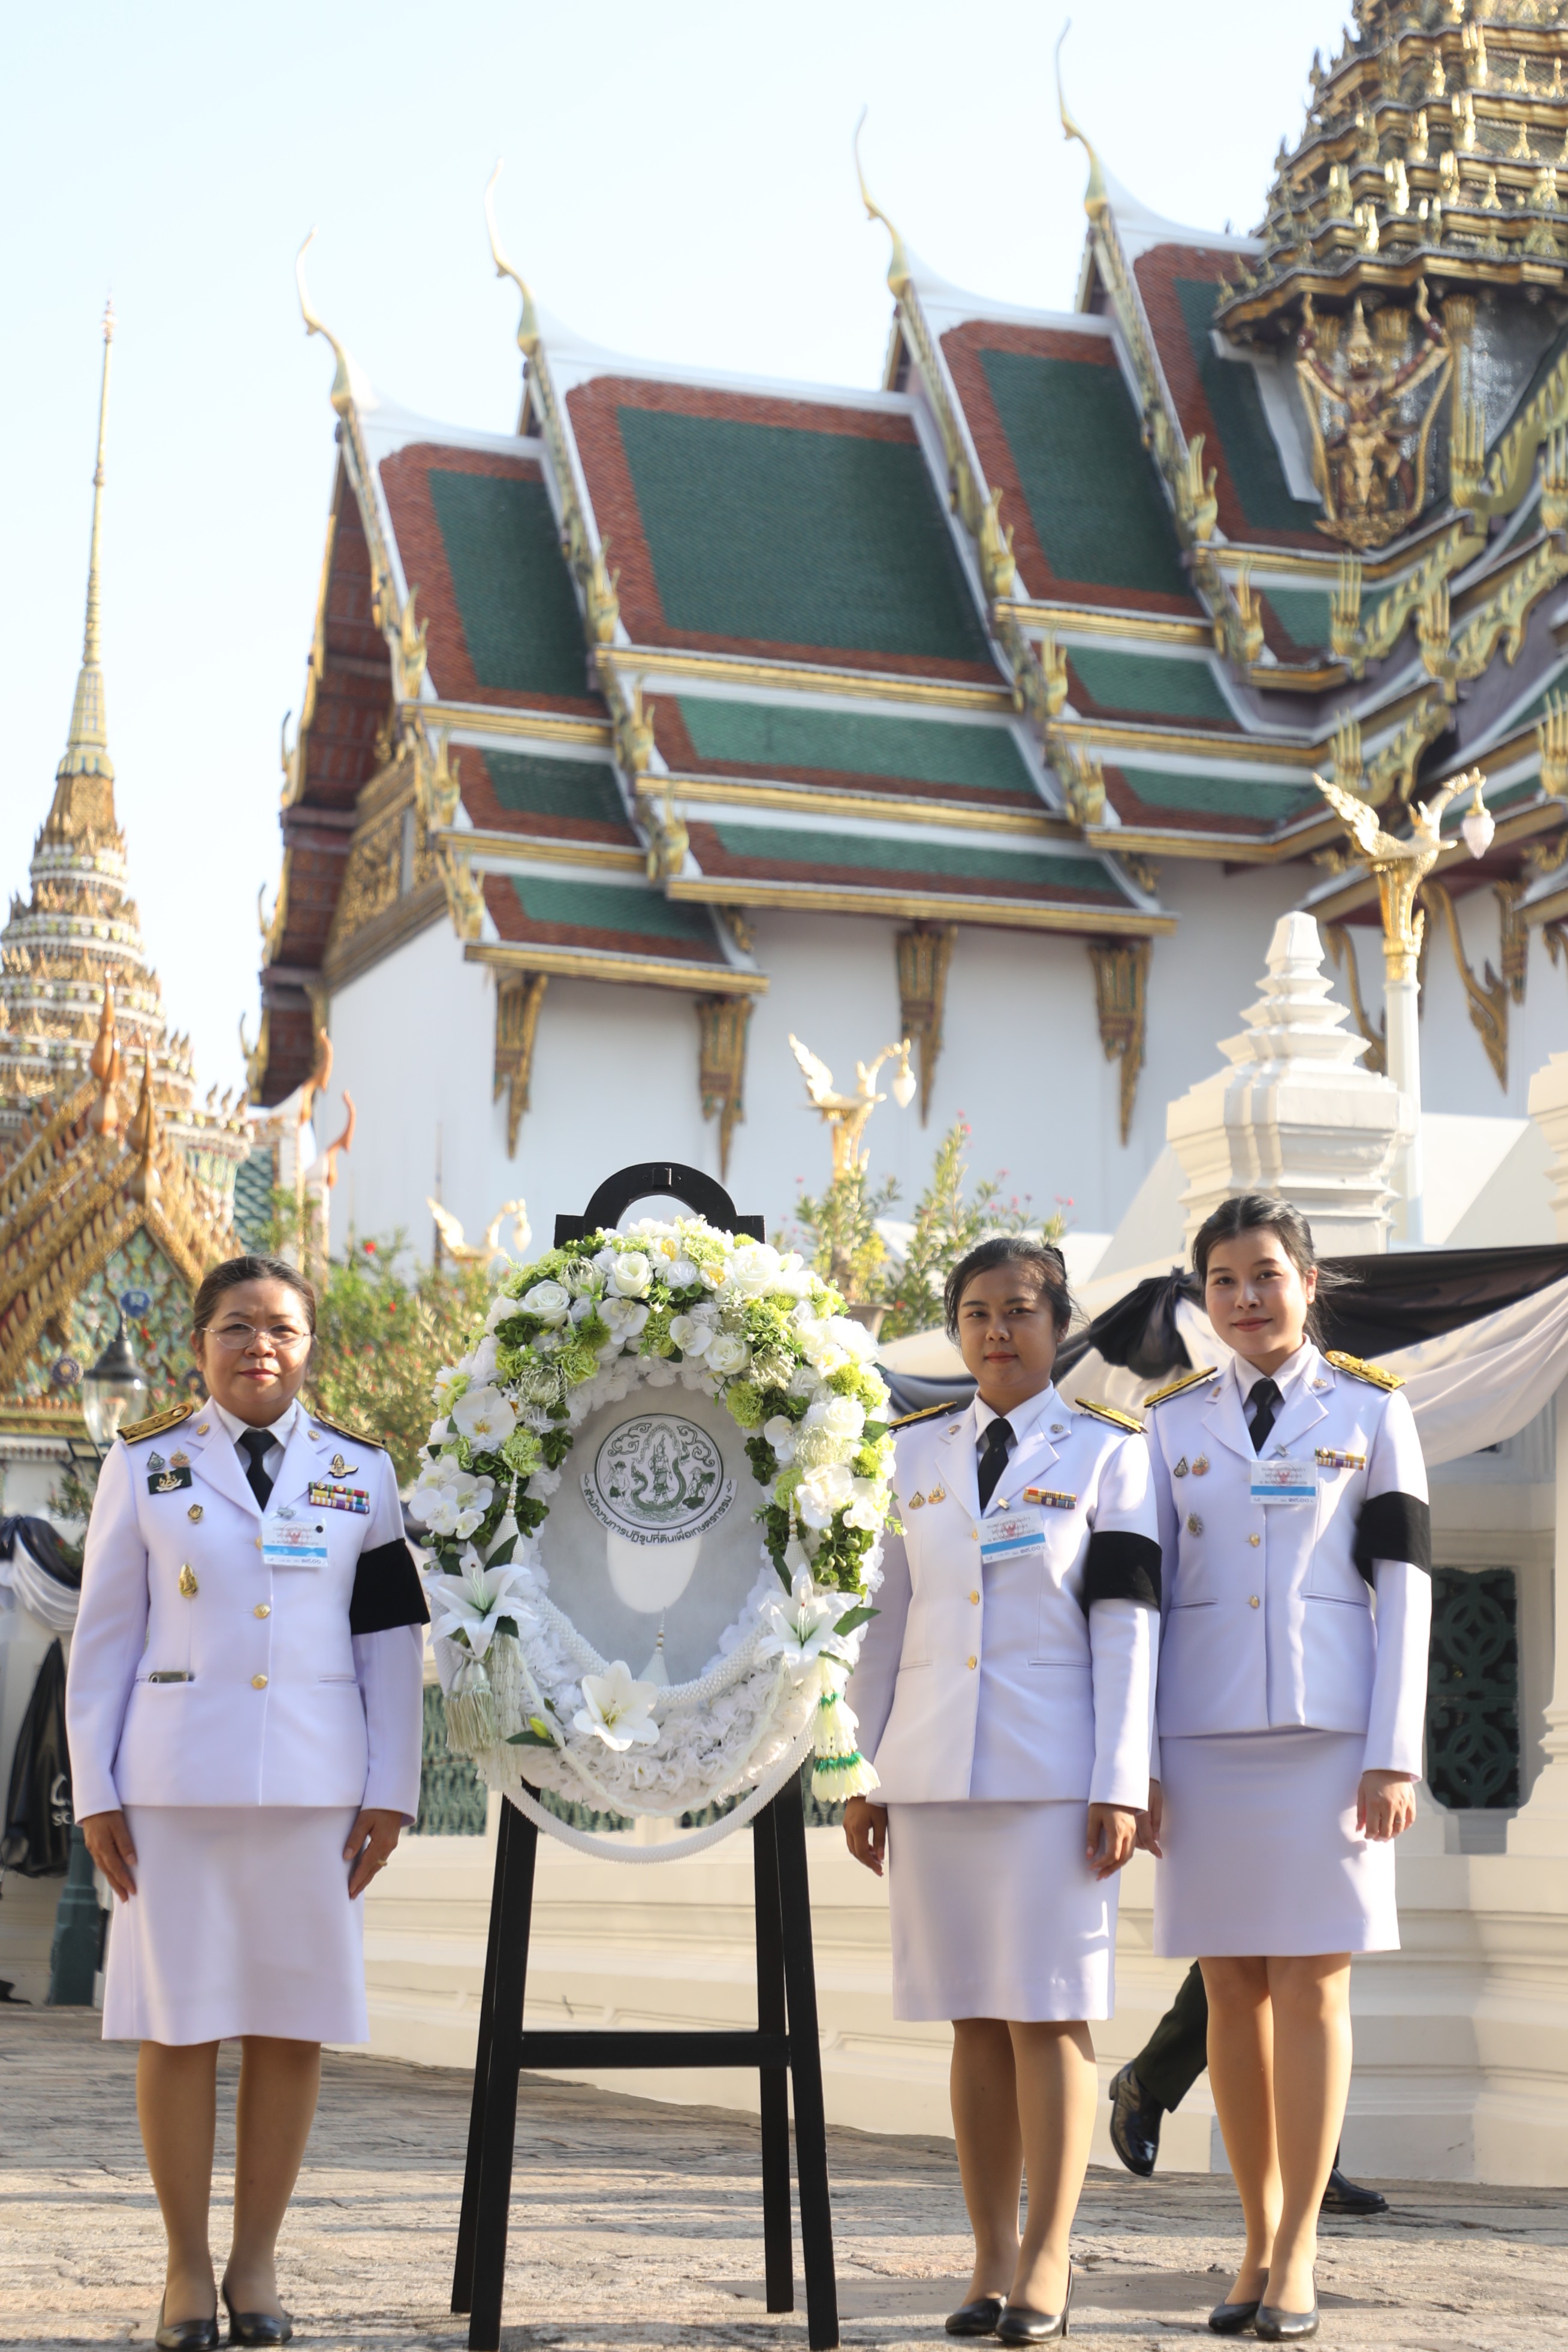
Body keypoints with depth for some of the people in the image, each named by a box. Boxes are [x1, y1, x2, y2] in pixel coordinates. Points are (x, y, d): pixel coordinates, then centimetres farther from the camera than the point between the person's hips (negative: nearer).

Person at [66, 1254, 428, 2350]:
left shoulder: (361, 1474, 8)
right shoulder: (146, 1467, 5)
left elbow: (392, 1642, 8)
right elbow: (104, 1637, 6)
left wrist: (391, 1793, 2)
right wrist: (95, 1792, 0)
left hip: (314, 1786, 1)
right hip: (175, 1784, -1)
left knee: (292, 2022, 2)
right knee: (178, 2021, 1)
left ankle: (258, 2261, 13)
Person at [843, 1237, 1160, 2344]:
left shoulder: (1107, 1450, 3)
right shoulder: (915, 1453, 12)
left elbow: (1126, 1625, -1)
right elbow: (886, 1619, 14)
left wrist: (1121, 1786, -8)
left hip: (1055, 1777, -3)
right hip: (935, 1774, 3)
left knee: (1050, 2013, -4)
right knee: (976, 2022, 6)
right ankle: (993, 2259, 11)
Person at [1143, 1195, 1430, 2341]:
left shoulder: (1371, 1409, 3)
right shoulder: (1174, 1420, 9)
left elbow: (1404, 1587, 0)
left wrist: (1394, 1757, -7)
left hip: (1328, 1730, -2)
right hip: (1204, 1738, 2)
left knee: (1313, 1988, -4)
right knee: (1233, 1993, 4)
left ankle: (1298, 2251, 2)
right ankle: (1260, 2239, 14)